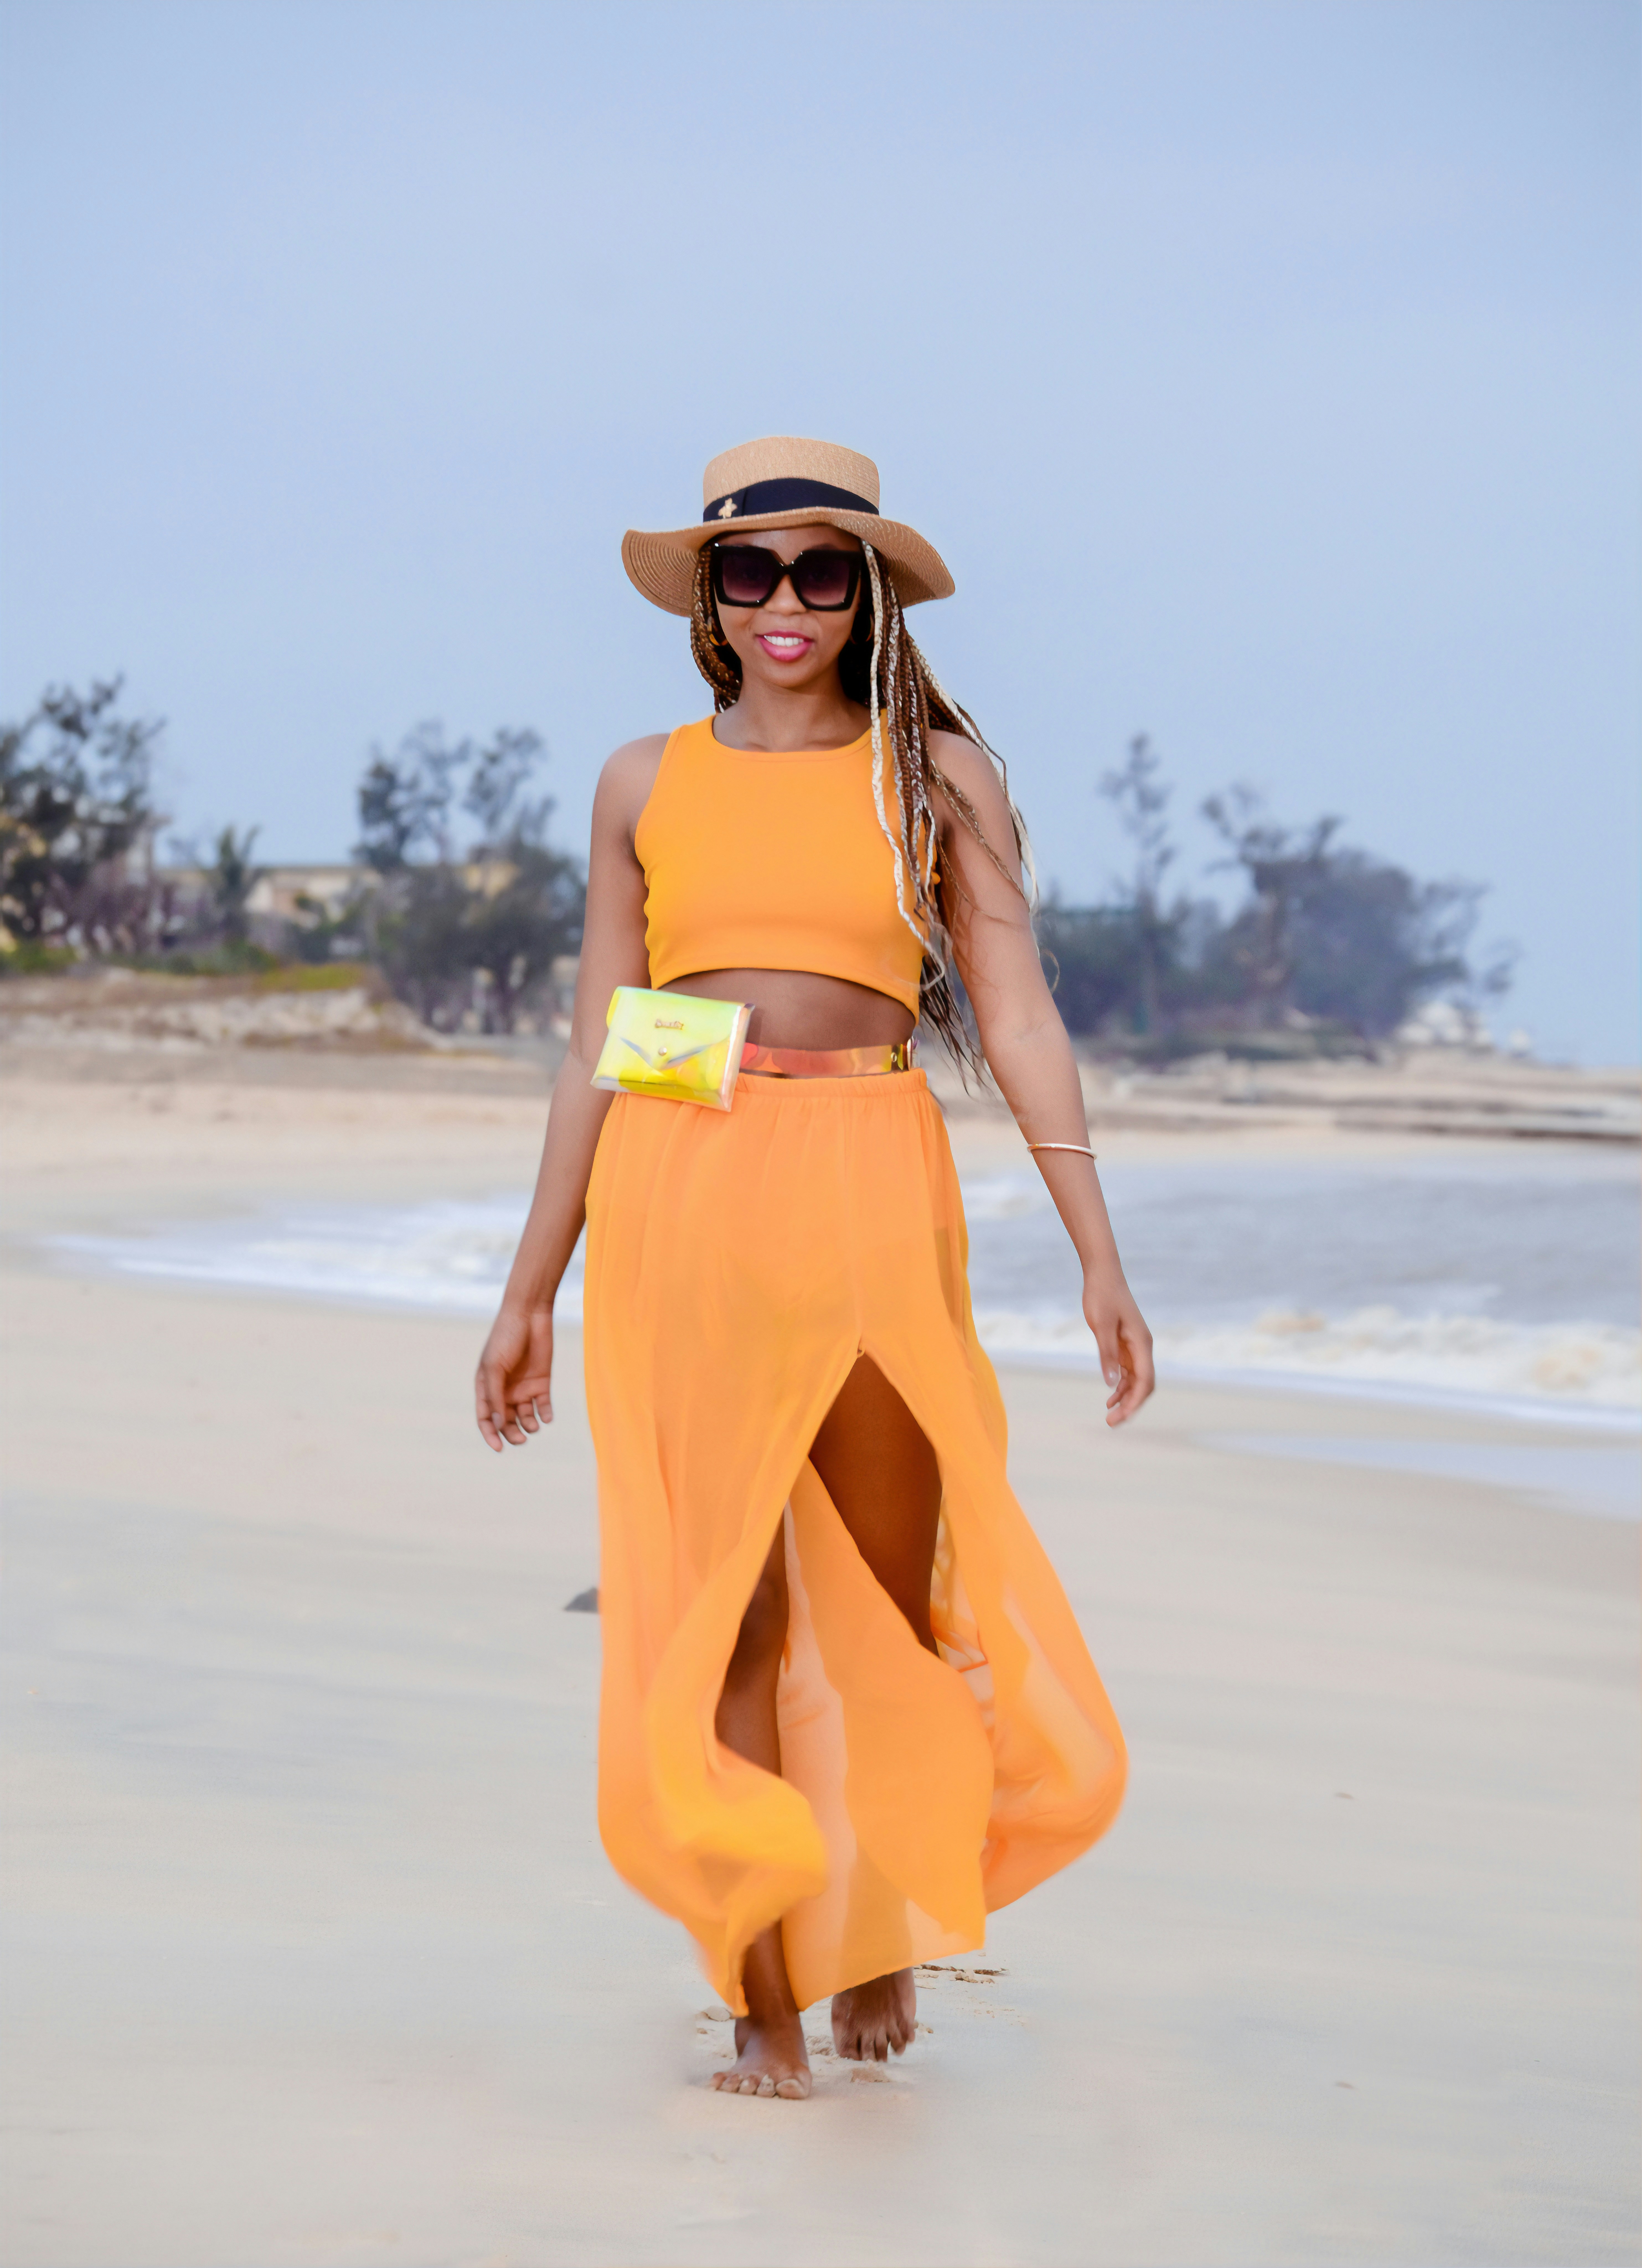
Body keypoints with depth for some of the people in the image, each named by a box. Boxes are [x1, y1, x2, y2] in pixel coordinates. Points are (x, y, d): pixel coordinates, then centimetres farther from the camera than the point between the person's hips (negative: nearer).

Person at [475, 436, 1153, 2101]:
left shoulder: (939, 774, 6)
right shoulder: (647, 786, 10)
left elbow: (1017, 1020, 2)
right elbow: (595, 1047, 12)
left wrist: (1100, 1259, -5)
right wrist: (531, 1288, 11)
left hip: (869, 1196, -1)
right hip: (677, 1199, 1)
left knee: (894, 1582, 4)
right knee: (721, 1599, -1)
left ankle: (881, 1920, 29)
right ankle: (765, 2002, 4)